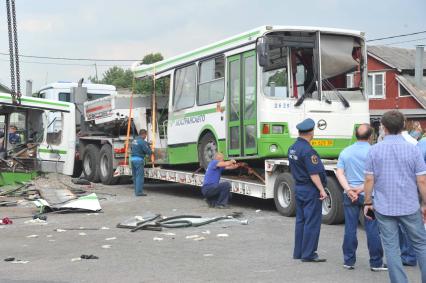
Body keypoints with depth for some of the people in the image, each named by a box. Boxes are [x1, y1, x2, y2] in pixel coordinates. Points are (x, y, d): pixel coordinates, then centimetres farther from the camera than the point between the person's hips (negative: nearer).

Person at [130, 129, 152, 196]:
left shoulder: (134, 141, 14)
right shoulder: (142, 141, -13)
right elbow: (148, 151, -15)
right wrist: (151, 152, 8)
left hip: (133, 159, 9)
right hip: (139, 160, -9)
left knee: (135, 176, 13)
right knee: (140, 176, -6)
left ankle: (136, 191, 18)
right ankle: (139, 192, -7)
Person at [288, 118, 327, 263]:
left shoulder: (292, 148, 8)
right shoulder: (308, 151, -20)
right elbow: (313, 173, -21)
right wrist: (322, 190, -17)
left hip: (298, 187, 9)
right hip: (310, 190, -9)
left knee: (300, 220, 15)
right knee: (312, 222, -2)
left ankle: (298, 252, 21)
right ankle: (308, 254, 1)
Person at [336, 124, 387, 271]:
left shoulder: (345, 152, 7)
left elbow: (339, 173, -1)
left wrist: (348, 189, -10)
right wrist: (361, 188, -14)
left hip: (350, 196, 4)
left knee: (350, 229, 9)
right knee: (372, 230, 2)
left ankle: (348, 261, 15)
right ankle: (376, 263, 8)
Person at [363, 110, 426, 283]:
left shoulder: (374, 150, -3)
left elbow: (369, 180, -2)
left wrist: (368, 202, 9)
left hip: (384, 208, 0)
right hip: (409, 207, 0)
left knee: (391, 248, 6)